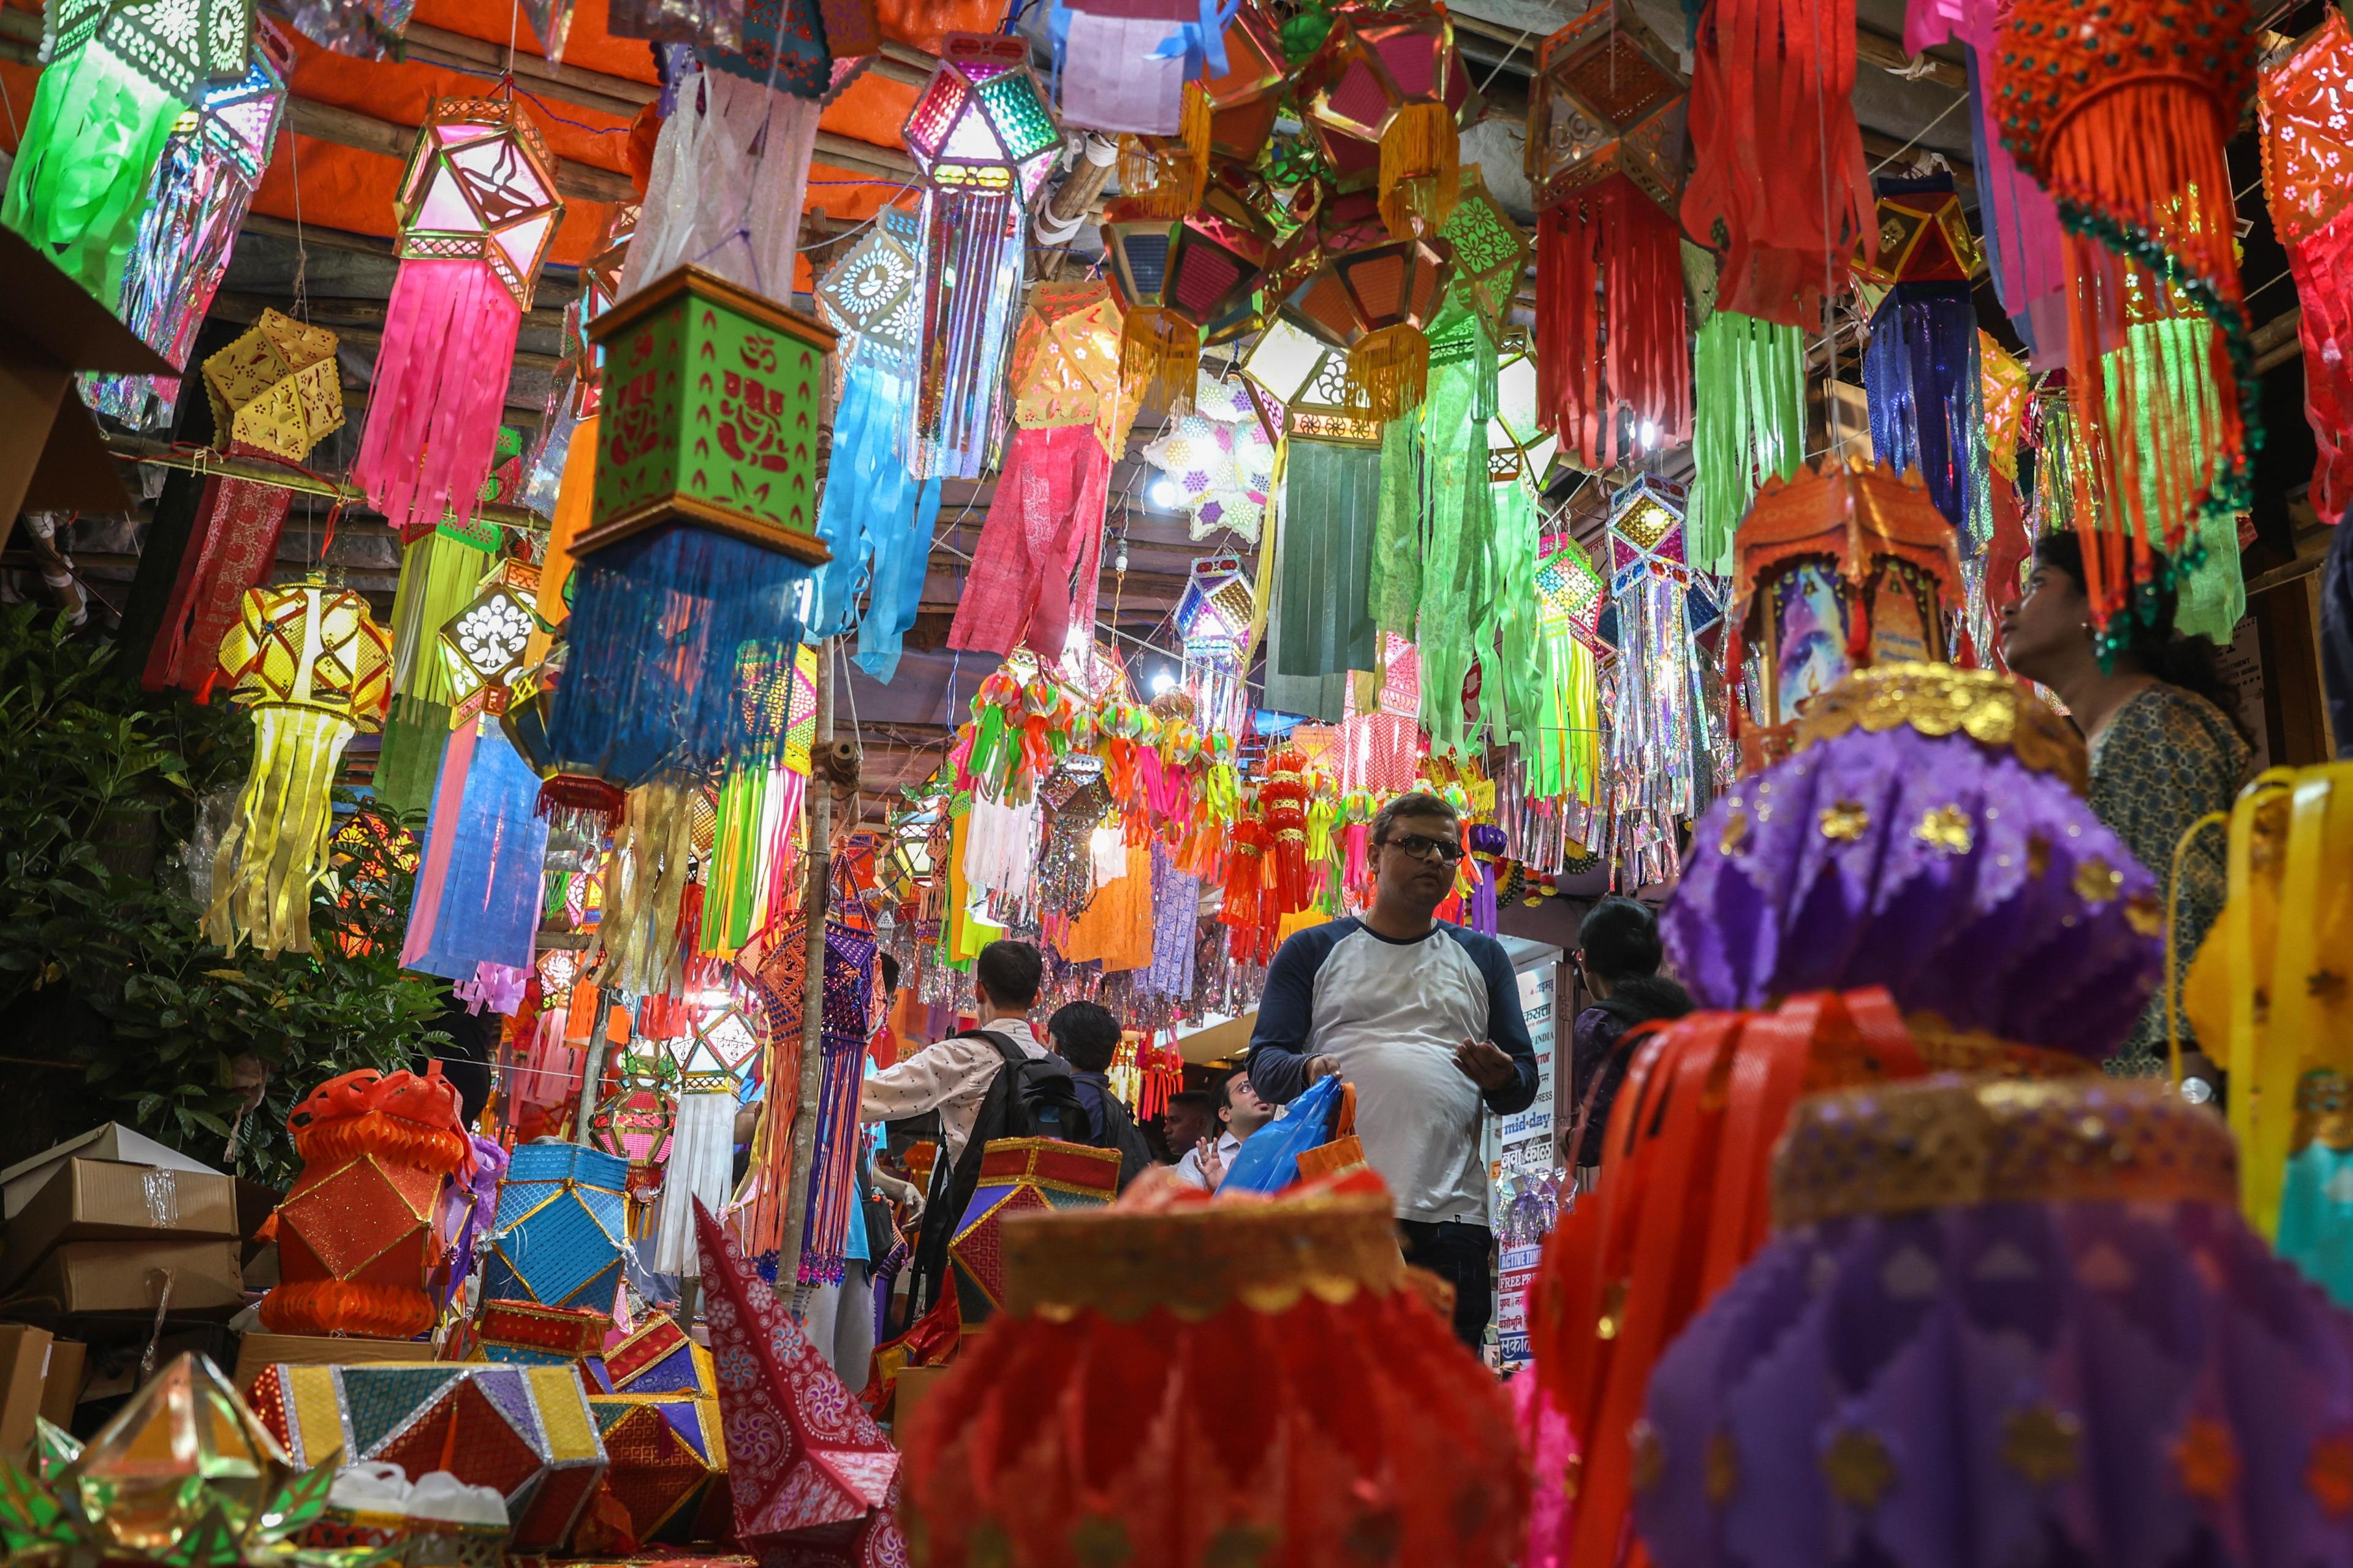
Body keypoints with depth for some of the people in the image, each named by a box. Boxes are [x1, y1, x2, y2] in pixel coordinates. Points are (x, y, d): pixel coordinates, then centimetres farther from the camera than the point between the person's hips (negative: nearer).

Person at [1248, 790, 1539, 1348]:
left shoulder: (1482, 957, 20)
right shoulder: (1313, 951, 13)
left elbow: (1525, 1078, 17)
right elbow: (1264, 1063, 6)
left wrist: (1502, 1080, -7)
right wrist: (1308, 1069, -17)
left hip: (1451, 1212, 2)